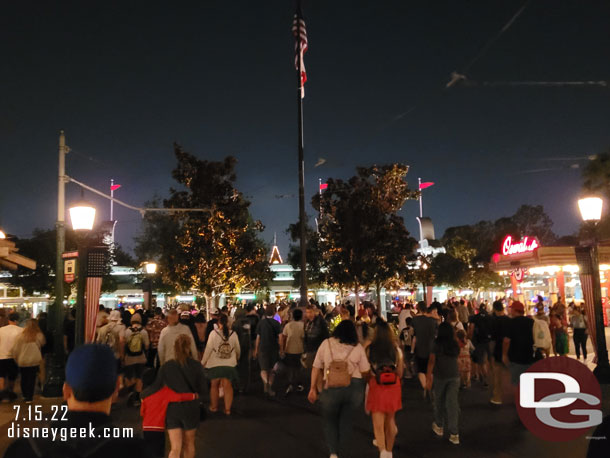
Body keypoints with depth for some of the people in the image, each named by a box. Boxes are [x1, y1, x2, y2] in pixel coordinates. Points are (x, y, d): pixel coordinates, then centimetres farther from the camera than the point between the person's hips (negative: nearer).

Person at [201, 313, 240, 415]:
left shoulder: (214, 333, -11)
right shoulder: (233, 334, -4)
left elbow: (208, 349, -8)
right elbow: (238, 349, 8)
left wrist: (203, 362, 4)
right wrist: (237, 358, 29)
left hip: (215, 364, -1)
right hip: (230, 364, 1)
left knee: (214, 385, 15)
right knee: (228, 386, 6)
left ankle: (214, 407, 28)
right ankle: (227, 409, 8)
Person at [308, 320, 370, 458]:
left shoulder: (326, 344, 4)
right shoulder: (358, 347, 3)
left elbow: (316, 368, 3)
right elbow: (365, 371, 1)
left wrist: (313, 388, 8)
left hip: (331, 388, 0)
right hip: (354, 387, 0)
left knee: (330, 421, 18)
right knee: (346, 421, 18)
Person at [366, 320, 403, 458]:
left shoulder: (370, 349, -8)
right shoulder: (396, 349, -3)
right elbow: (400, 372, 3)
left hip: (376, 386, -3)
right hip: (393, 386, 3)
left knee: (378, 423, 2)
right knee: (390, 420, 21)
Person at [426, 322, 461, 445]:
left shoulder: (437, 344, -8)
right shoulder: (455, 345, 1)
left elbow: (432, 361, -12)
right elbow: (456, 357, 12)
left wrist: (428, 376, -10)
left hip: (440, 376, -2)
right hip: (454, 376, 2)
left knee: (439, 401, 16)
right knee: (452, 403, 2)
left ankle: (439, 427, 31)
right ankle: (454, 433, -1)